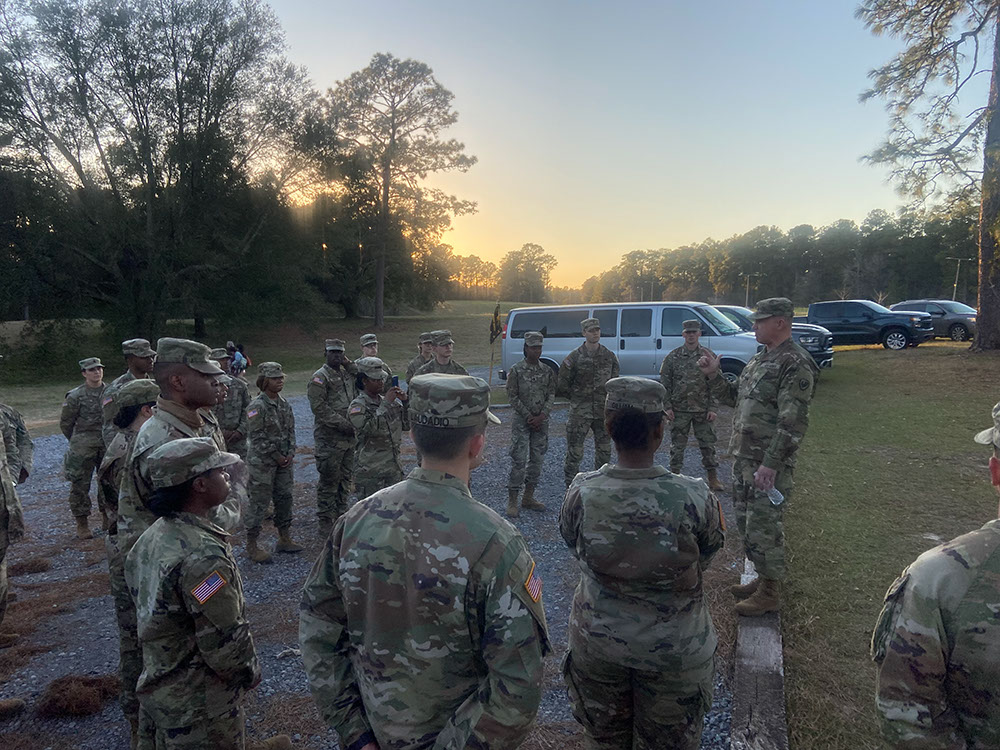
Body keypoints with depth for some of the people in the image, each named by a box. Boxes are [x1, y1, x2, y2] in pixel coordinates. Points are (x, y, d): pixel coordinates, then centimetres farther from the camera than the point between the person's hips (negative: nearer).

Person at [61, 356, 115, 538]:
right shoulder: (75, 396, -6)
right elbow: (65, 423, 2)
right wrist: (77, 442, 10)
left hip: (109, 445, 3)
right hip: (83, 448, -3)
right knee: (80, 484, 0)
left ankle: (107, 517, 26)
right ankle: (81, 524, 9)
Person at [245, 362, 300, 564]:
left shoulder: (284, 404, 8)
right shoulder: (257, 407, -15)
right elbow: (258, 438, -17)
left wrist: (290, 454, -1)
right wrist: (277, 457, -13)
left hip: (284, 461, 7)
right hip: (262, 463, -7)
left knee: (284, 499, 13)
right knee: (259, 503, 0)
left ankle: (284, 539, 27)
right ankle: (252, 546, 11)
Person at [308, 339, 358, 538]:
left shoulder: (347, 374, 14)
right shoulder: (320, 377, -9)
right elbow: (318, 406, -17)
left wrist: (349, 365, 0)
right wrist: (341, 423, -20)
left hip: (349, 437, 7)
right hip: (329, 438, -7)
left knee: (346, 478, 15)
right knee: (329, 480, -1)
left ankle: (340, 515, 28)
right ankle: (325, 521, 9)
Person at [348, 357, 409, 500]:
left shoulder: (391, 401, 9)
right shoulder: (357, 406, -10)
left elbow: (407, 425, 11)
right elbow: (370, 429, -26)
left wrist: (405, 402, -2)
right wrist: (385, 404, -22)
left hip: (394, 467, 6)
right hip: (371, 470, -6)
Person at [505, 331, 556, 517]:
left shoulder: (547, 371, 6)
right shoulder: (516, 370, -5)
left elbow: (551, 395, 4)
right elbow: (512, 397, -7)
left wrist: (542, 416, -10)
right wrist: (529, 417, -11)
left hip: (541, 420, 4)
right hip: (522, 420, -4)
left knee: (537, 460, 9)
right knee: (518, 460, -7)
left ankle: (528, 498, 20)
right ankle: (512, 501, 1)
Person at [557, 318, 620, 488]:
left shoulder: (609, 356, 4)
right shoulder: (575, 357, -7)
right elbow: (562, 384, -2)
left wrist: (609, 401, 9)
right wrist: (577, 399, 2)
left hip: (603, 410, 4)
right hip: (580, 412, -4)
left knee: (604, 450, 12)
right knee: (575, 450, -1)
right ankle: (570, 486, 10)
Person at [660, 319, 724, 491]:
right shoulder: (672, 357, 1)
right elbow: (665, 384, 2)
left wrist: (712, 408, -4)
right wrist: (668, 407, -4)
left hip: (703, 410, 0)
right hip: (679, 410, 0)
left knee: (708, 443, 6)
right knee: (677, 445, 6)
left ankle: (713, 478, 16)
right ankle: (675, 475, 18)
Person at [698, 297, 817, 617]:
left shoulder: (795, 364, -17)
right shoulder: (760, 359, 14)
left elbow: (793, 422, -22)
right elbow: (736, 398, 21)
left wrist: (771, 464, -24)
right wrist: (713, 376, 7)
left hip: (768, 464, -9)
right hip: (743, 458, 9)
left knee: (764, 528, -1)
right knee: (746, 521, 18)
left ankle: (770, 593, 15)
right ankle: (763, 578, 34)